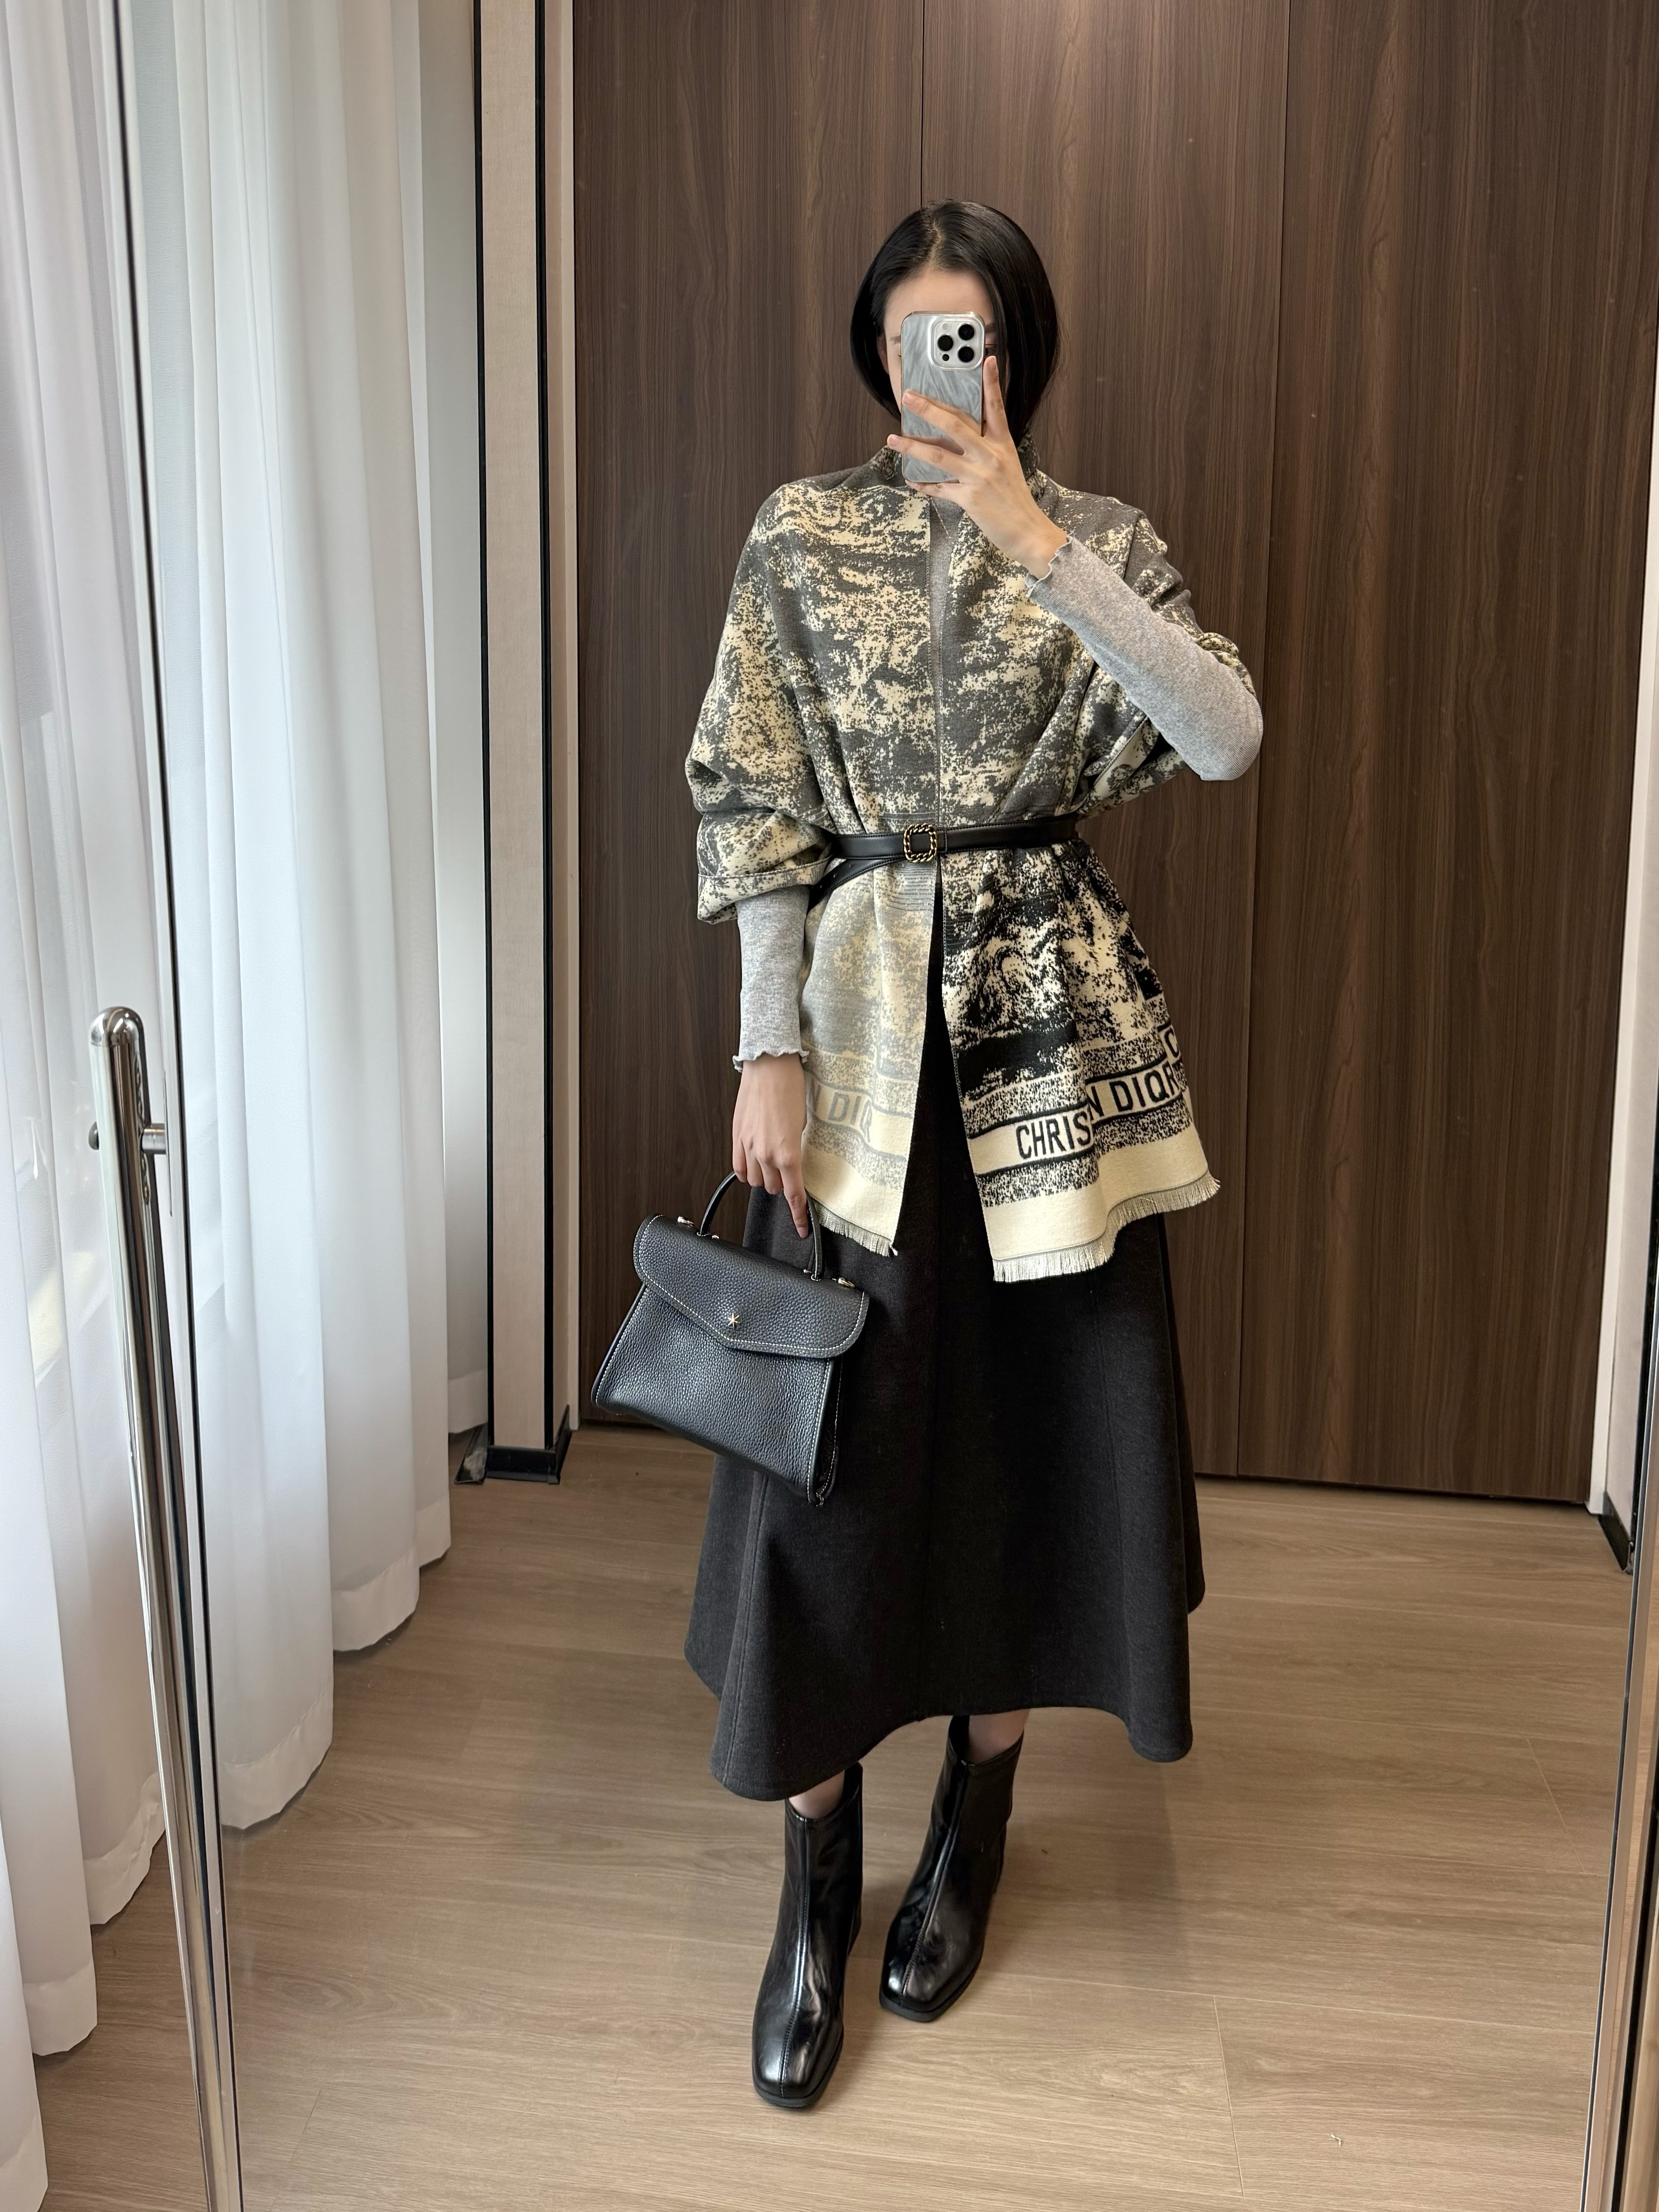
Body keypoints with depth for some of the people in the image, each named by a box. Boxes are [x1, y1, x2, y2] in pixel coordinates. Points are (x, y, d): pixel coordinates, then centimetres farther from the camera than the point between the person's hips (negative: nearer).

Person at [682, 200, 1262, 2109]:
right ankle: (817, 1877, 20)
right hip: (860, 1020, -1)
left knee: (1034, 1420, 8)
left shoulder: (1102, 540, 5)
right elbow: (754, 814, -1)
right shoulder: (801, 537, 3)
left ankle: (974, 1823, 31)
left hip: (1053, 1025, 1)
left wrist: (1037, 542, -20)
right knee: (832, 1440, 1)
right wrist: (771, 1049, -8)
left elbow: (1230, 738, -14)